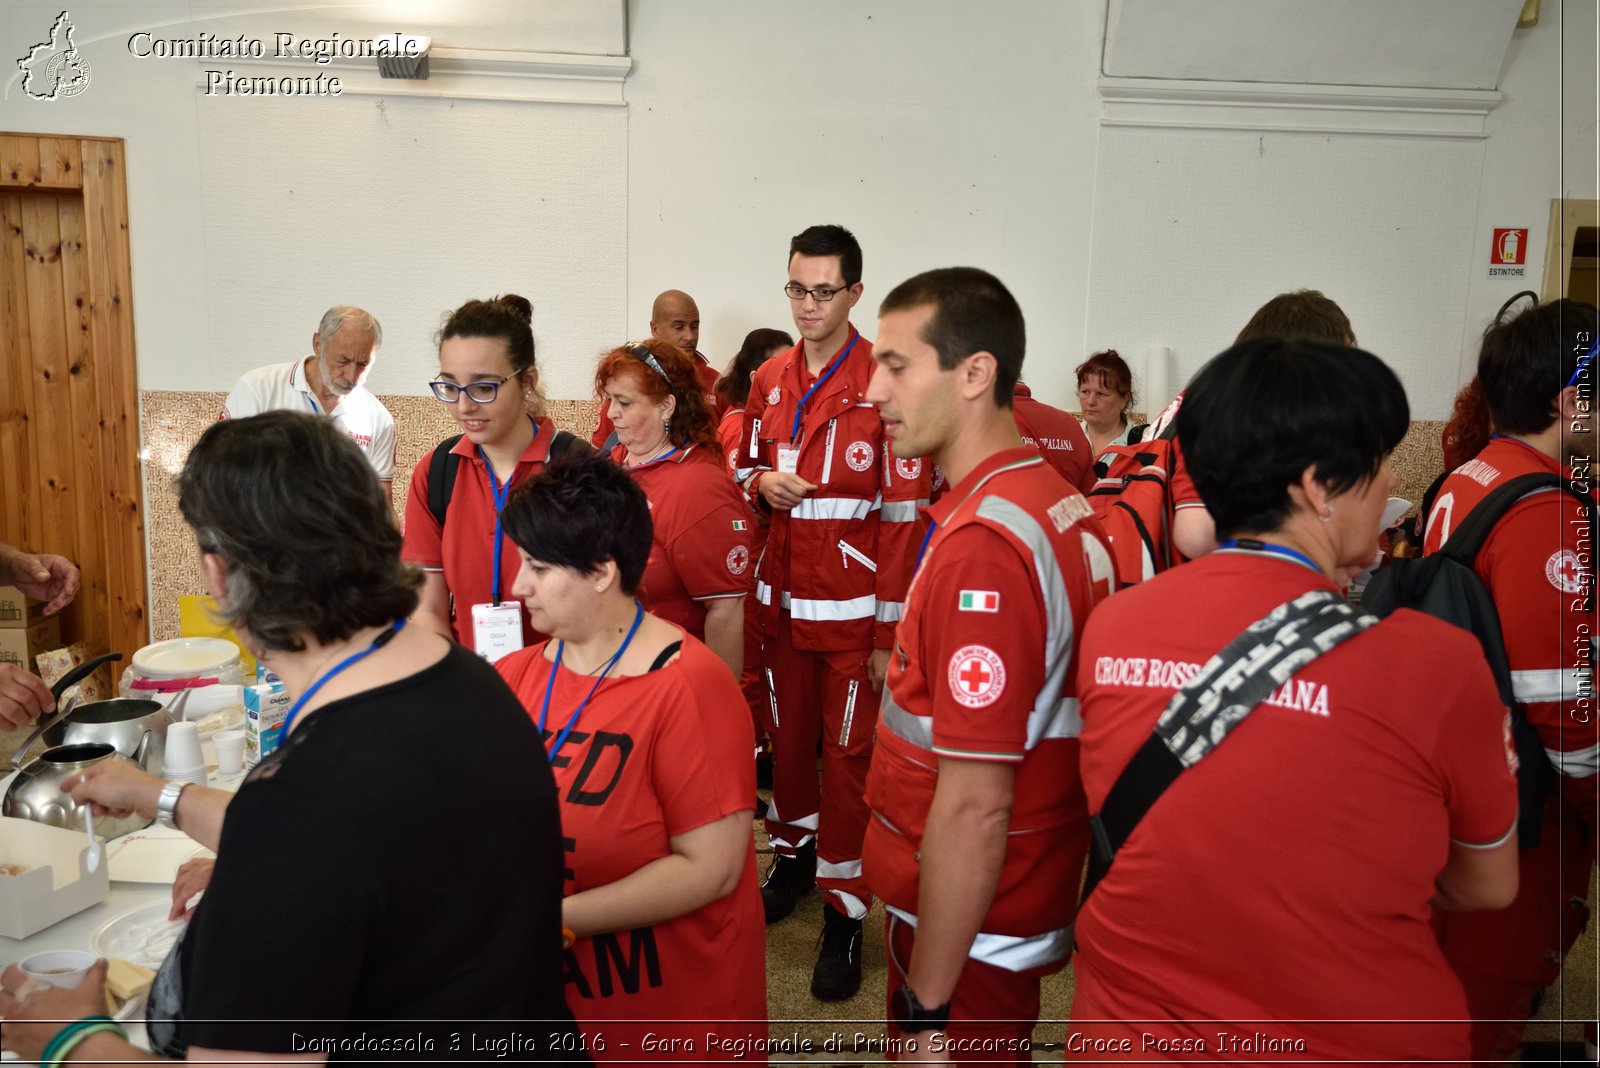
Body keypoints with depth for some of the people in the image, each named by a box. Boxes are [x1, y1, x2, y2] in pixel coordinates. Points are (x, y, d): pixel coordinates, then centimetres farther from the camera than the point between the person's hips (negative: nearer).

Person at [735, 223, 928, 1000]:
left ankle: (844, 911, 14)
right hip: (781, 602, 5)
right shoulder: (769, 381, 8)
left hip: (853, 612, -5)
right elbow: (746, 471, 20)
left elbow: (903, 516, -11)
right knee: (787, 737, 15)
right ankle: (793, 855, 37)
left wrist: (891, 633, -13)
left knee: (850, 753, 3)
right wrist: (762, 482, -6)